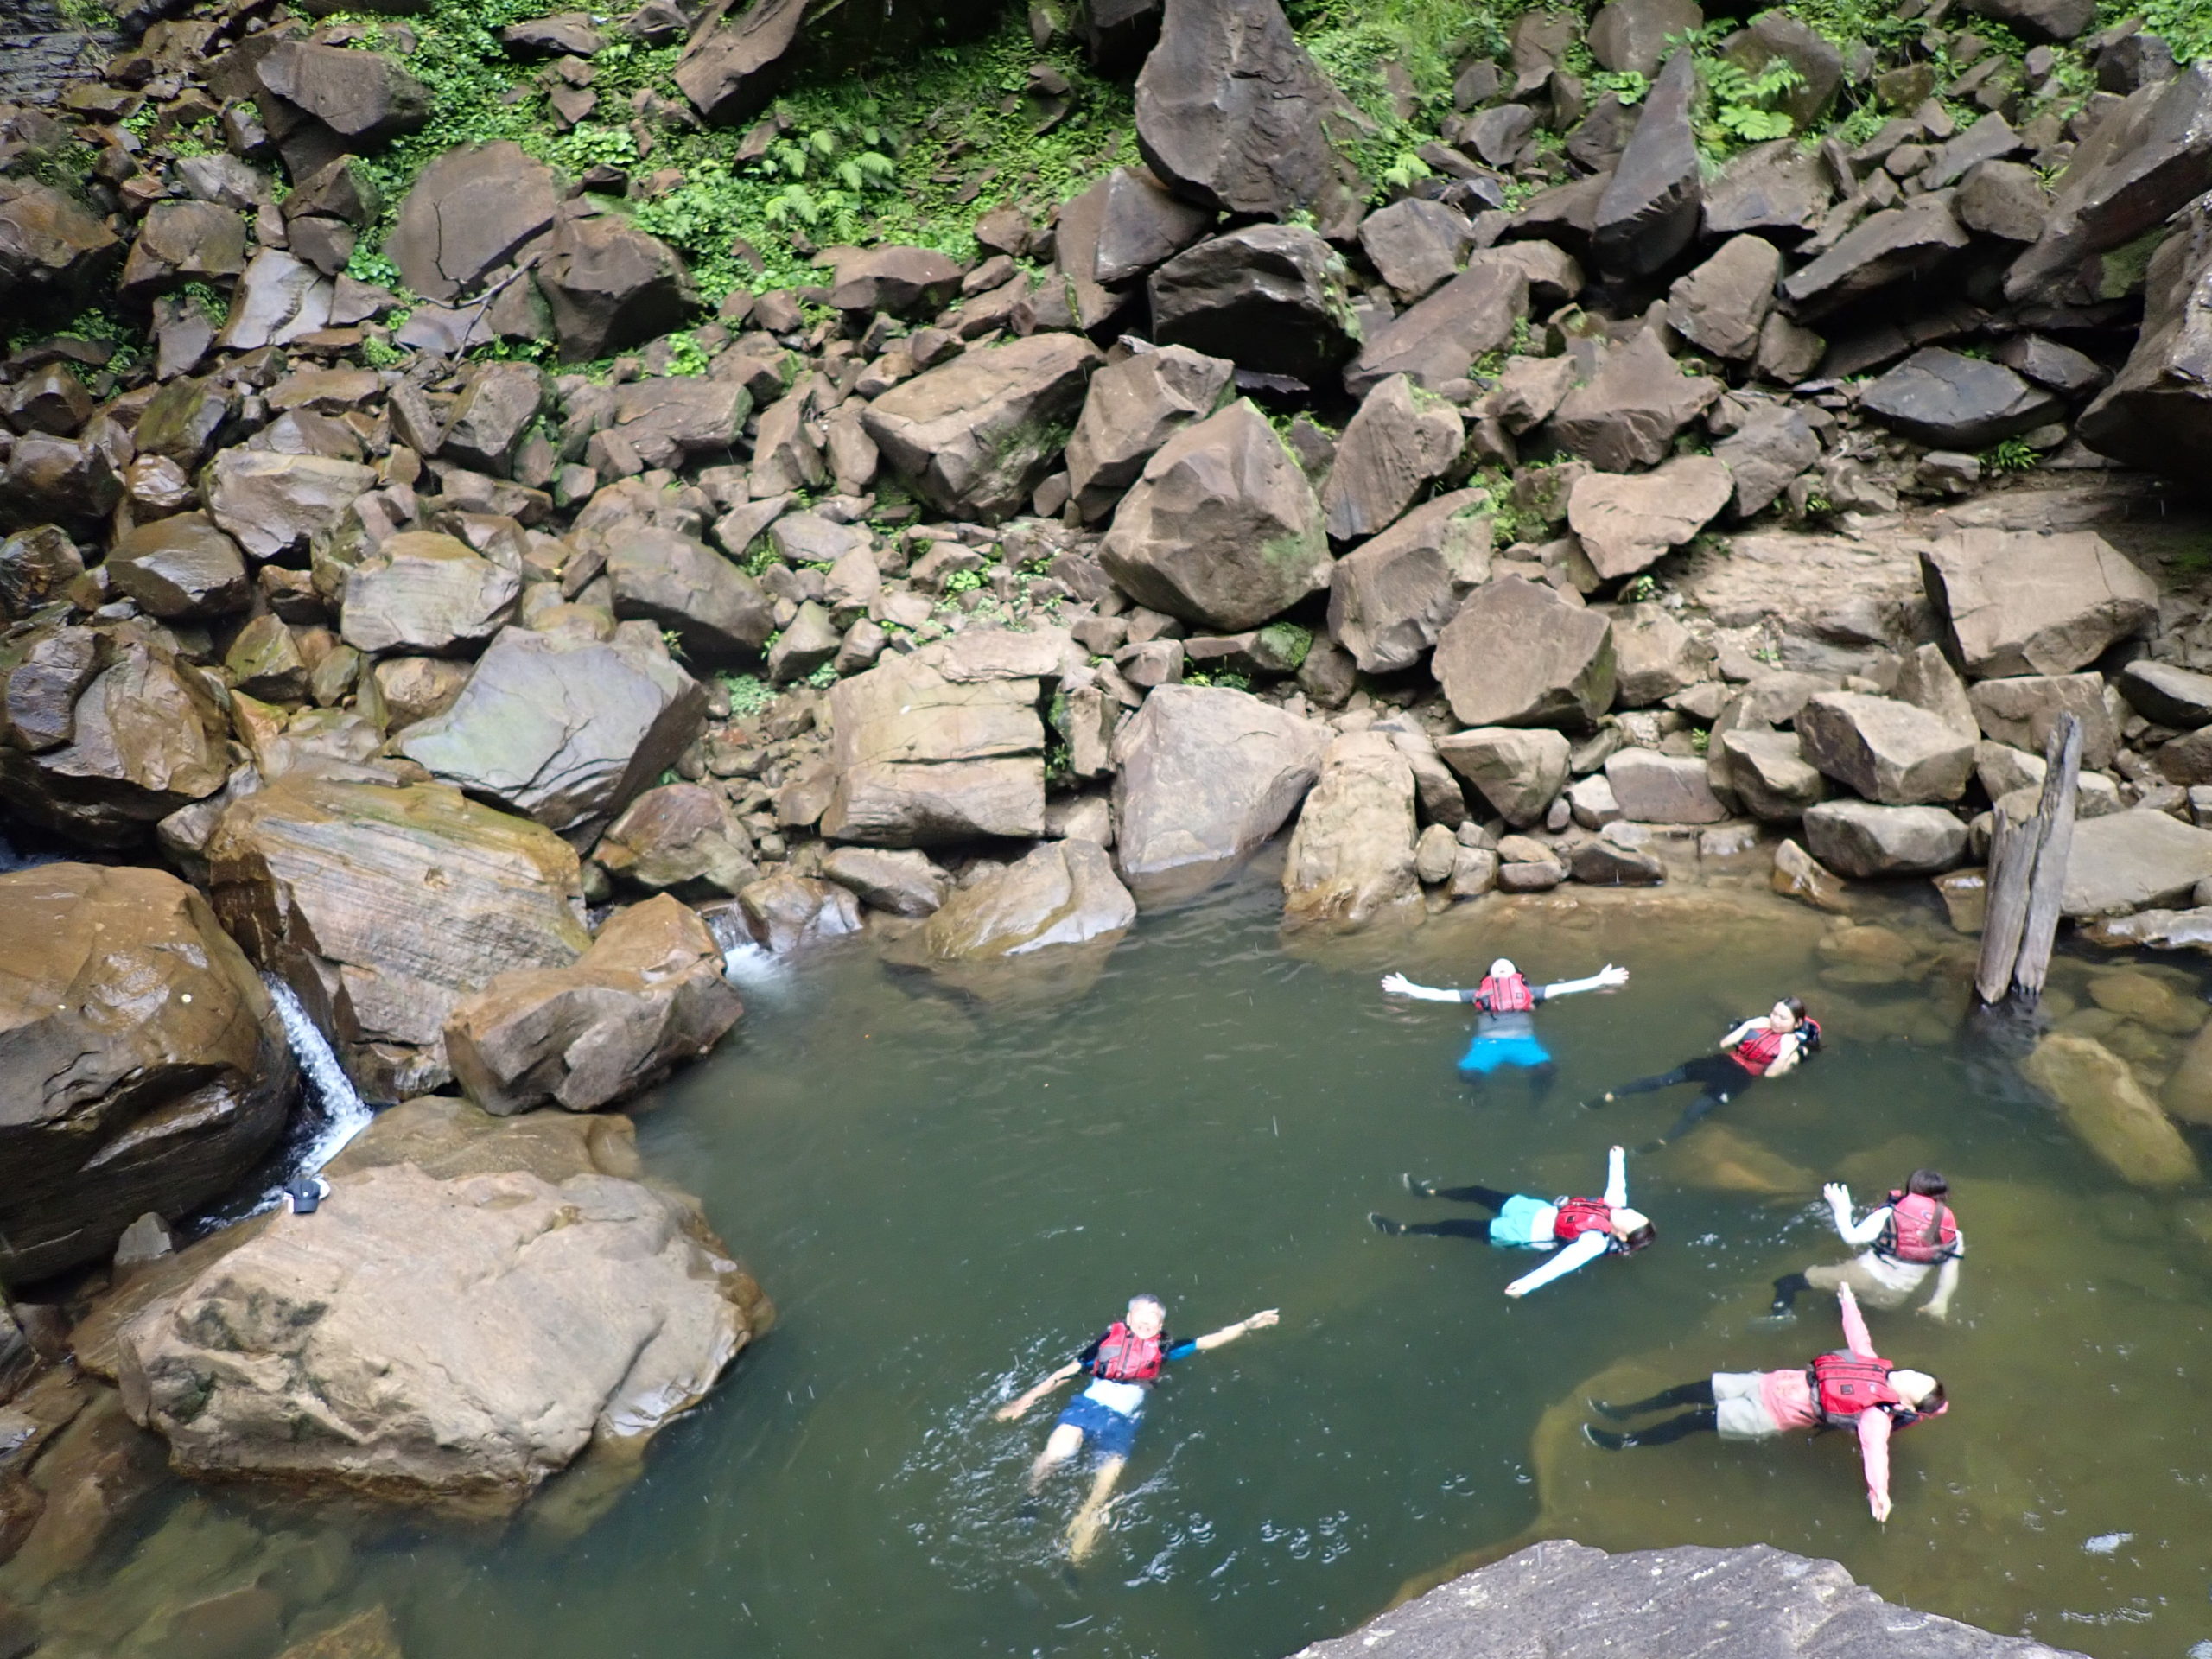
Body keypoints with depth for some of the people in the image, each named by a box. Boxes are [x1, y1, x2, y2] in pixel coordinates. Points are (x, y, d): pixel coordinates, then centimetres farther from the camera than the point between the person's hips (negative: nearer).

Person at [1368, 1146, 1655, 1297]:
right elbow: (1616, 1183, 11)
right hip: (1540, 1209, 8)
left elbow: (1563, 1263, -38)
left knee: (1457, 1228, -4)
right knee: (1478, 1193, 15)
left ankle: (1401, 1229, 10)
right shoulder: (1616, 1207, -10)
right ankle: (1429, 1191, 37)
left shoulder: (1595, 1242, -30)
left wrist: (1527, 1283, -44)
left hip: (1526, 1233, -8)